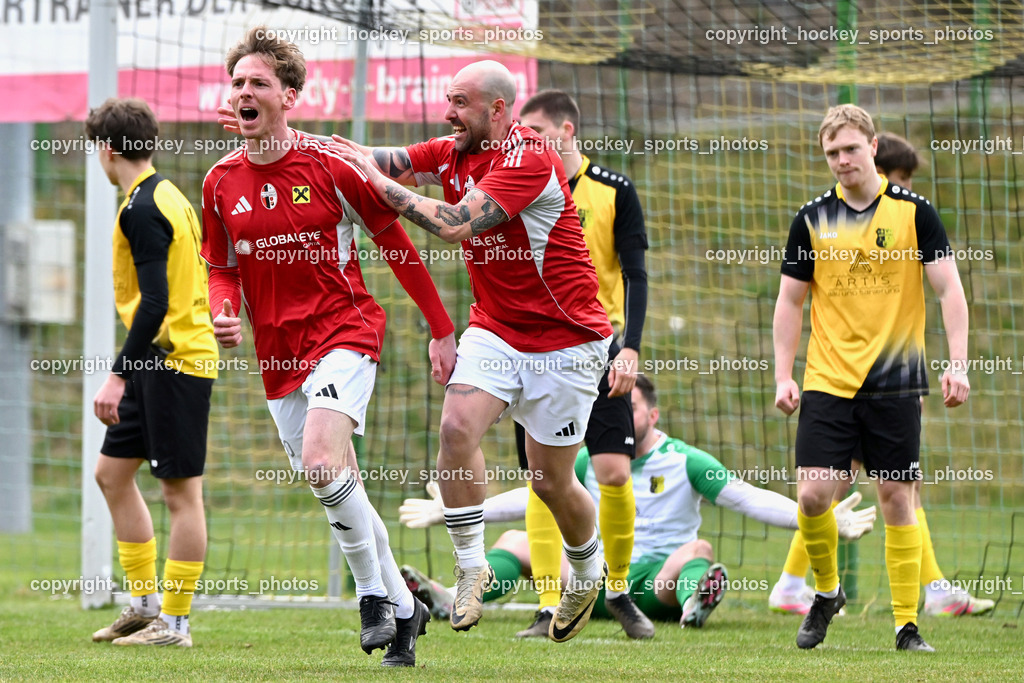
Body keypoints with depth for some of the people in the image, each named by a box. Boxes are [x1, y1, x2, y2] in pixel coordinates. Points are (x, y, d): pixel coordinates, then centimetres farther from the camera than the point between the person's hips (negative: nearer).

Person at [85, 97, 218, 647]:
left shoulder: (143, 209, -16)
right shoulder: (166, 197, 14)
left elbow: (155, 303, -22)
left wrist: (118, 376, -21)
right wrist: (130, 371, 24)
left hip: (173, 361, -10)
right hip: (160, 362, 10)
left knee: (181, 490, -4)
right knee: (112, 472, 14)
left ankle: (174, 622, 0)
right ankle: (145, 603, 19)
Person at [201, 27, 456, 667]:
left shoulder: (329, 164, -9)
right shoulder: (222, 181, 4)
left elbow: (394, 241, -1)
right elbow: (222, 268, 16)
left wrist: (441, 329, 1)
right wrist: (225, 313, -8)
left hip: (344, 330, -5)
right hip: (278, 352, 5)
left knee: (320, 461, -26)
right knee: (339, 488, 8)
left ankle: (374, 593, -8)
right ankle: (403, 607, 24)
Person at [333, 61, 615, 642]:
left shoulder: (529, 159, -22)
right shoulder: (452, 154, 3)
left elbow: (456, 225, -30)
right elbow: (382, 162, -1)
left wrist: (380, 181, -25)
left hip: (565, 341, -6)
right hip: (495, 329, 6)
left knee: (551, 481, 3)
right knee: (458, 426, -20)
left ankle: (588, 574, 31)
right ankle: (471, 567, -8)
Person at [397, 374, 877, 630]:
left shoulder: (685, 462, 0)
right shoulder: (590, 462, 12)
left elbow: (750, 499, -5)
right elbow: (529, 499, 20)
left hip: (659, 581, -4)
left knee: (696, 550, -34)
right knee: (516, 541, -8)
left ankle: (694, 602, -68)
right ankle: (454, 601, -35)